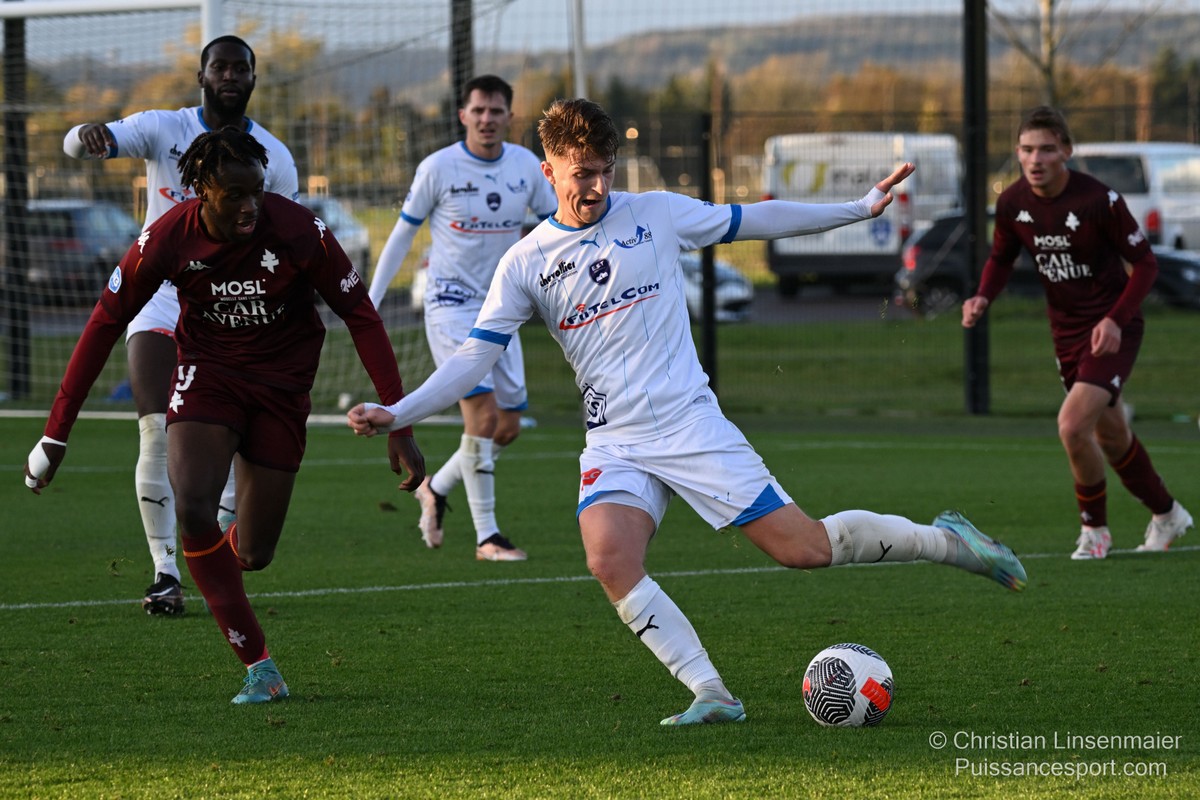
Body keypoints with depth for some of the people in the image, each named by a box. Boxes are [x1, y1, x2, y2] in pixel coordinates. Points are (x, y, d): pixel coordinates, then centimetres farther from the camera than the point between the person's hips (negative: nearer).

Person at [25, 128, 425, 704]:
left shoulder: (300, 232, -22)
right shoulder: (167, 240, -18)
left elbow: (361, 318, -12)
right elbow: (105, 324, -8)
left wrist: (398, 426, -15)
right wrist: (56, 434, -8)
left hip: (281, 385, 0)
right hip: (207, 372, 0)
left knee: (254, 555, 1)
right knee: (192, 511, -25)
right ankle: (258, 667, -15)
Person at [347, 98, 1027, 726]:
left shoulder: (655, 214, 2)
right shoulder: (526, 264, 4)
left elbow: (756, 220, 11)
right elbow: (475, 357, 3)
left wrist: (863, 208, 12)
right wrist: (396, 414, -9)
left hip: (691, 425, -2)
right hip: (615, 446, 2)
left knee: (805, 548, -7)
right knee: (610, 560, -27)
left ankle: (944, 541, 16)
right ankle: (711, 694, -21)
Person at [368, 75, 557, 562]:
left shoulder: (527, 166, 0)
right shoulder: (438, 168, -9)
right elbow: (402, 234, 0)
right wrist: (370, 301, -1)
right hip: (451, 306, -5)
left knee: (508, 427, 5)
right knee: (483, 412, -17)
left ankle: (436, 490, 30)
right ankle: (486, 536, -11)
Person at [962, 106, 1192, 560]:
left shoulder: (1099, 200, -22)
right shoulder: (1012, 203, -7)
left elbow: (1144, 263, -13)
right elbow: (1002, 258, 11)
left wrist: (1116, 320, -24)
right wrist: (982, 297, -9)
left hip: (1112, 330, -6)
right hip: (1066, 331, 6)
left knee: (1073, 426, -20)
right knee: (1110, 436, 18)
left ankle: (1094, 526, 3)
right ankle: (1166, 515, 40)